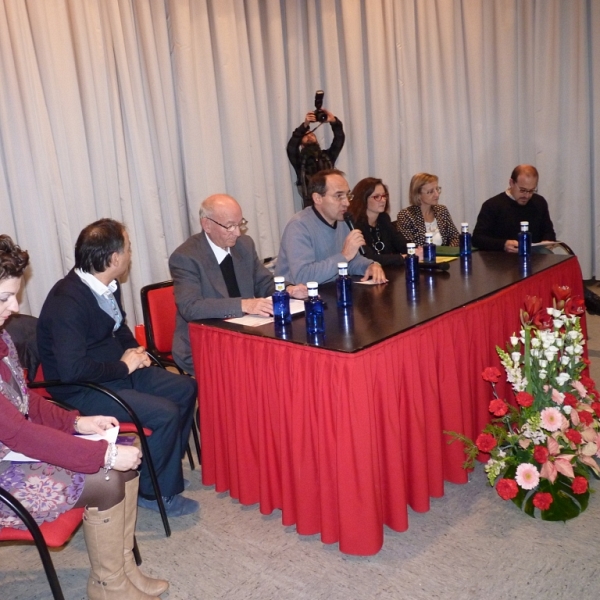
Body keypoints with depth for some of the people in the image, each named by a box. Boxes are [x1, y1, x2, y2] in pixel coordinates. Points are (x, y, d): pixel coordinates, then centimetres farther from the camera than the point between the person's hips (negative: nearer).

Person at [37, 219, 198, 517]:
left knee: (185, 389, 5)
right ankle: (155, 492, 1)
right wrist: (124, 366, -20)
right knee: (166, 414, -21)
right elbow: (72, 369, -33)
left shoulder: (108, 286, 0)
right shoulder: (67, 302, -26)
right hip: (82, 390, -9)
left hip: (119, 369, 9)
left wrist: (135, 351, 1)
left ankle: (167, 468, 20)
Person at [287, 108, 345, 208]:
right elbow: (292, 145, -8)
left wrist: (333, 121, -10)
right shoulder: (300, 160, 10)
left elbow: (339, 138, 8)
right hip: (311, 203, -2)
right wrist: (305, 125, -19)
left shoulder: (327, 156, 18)